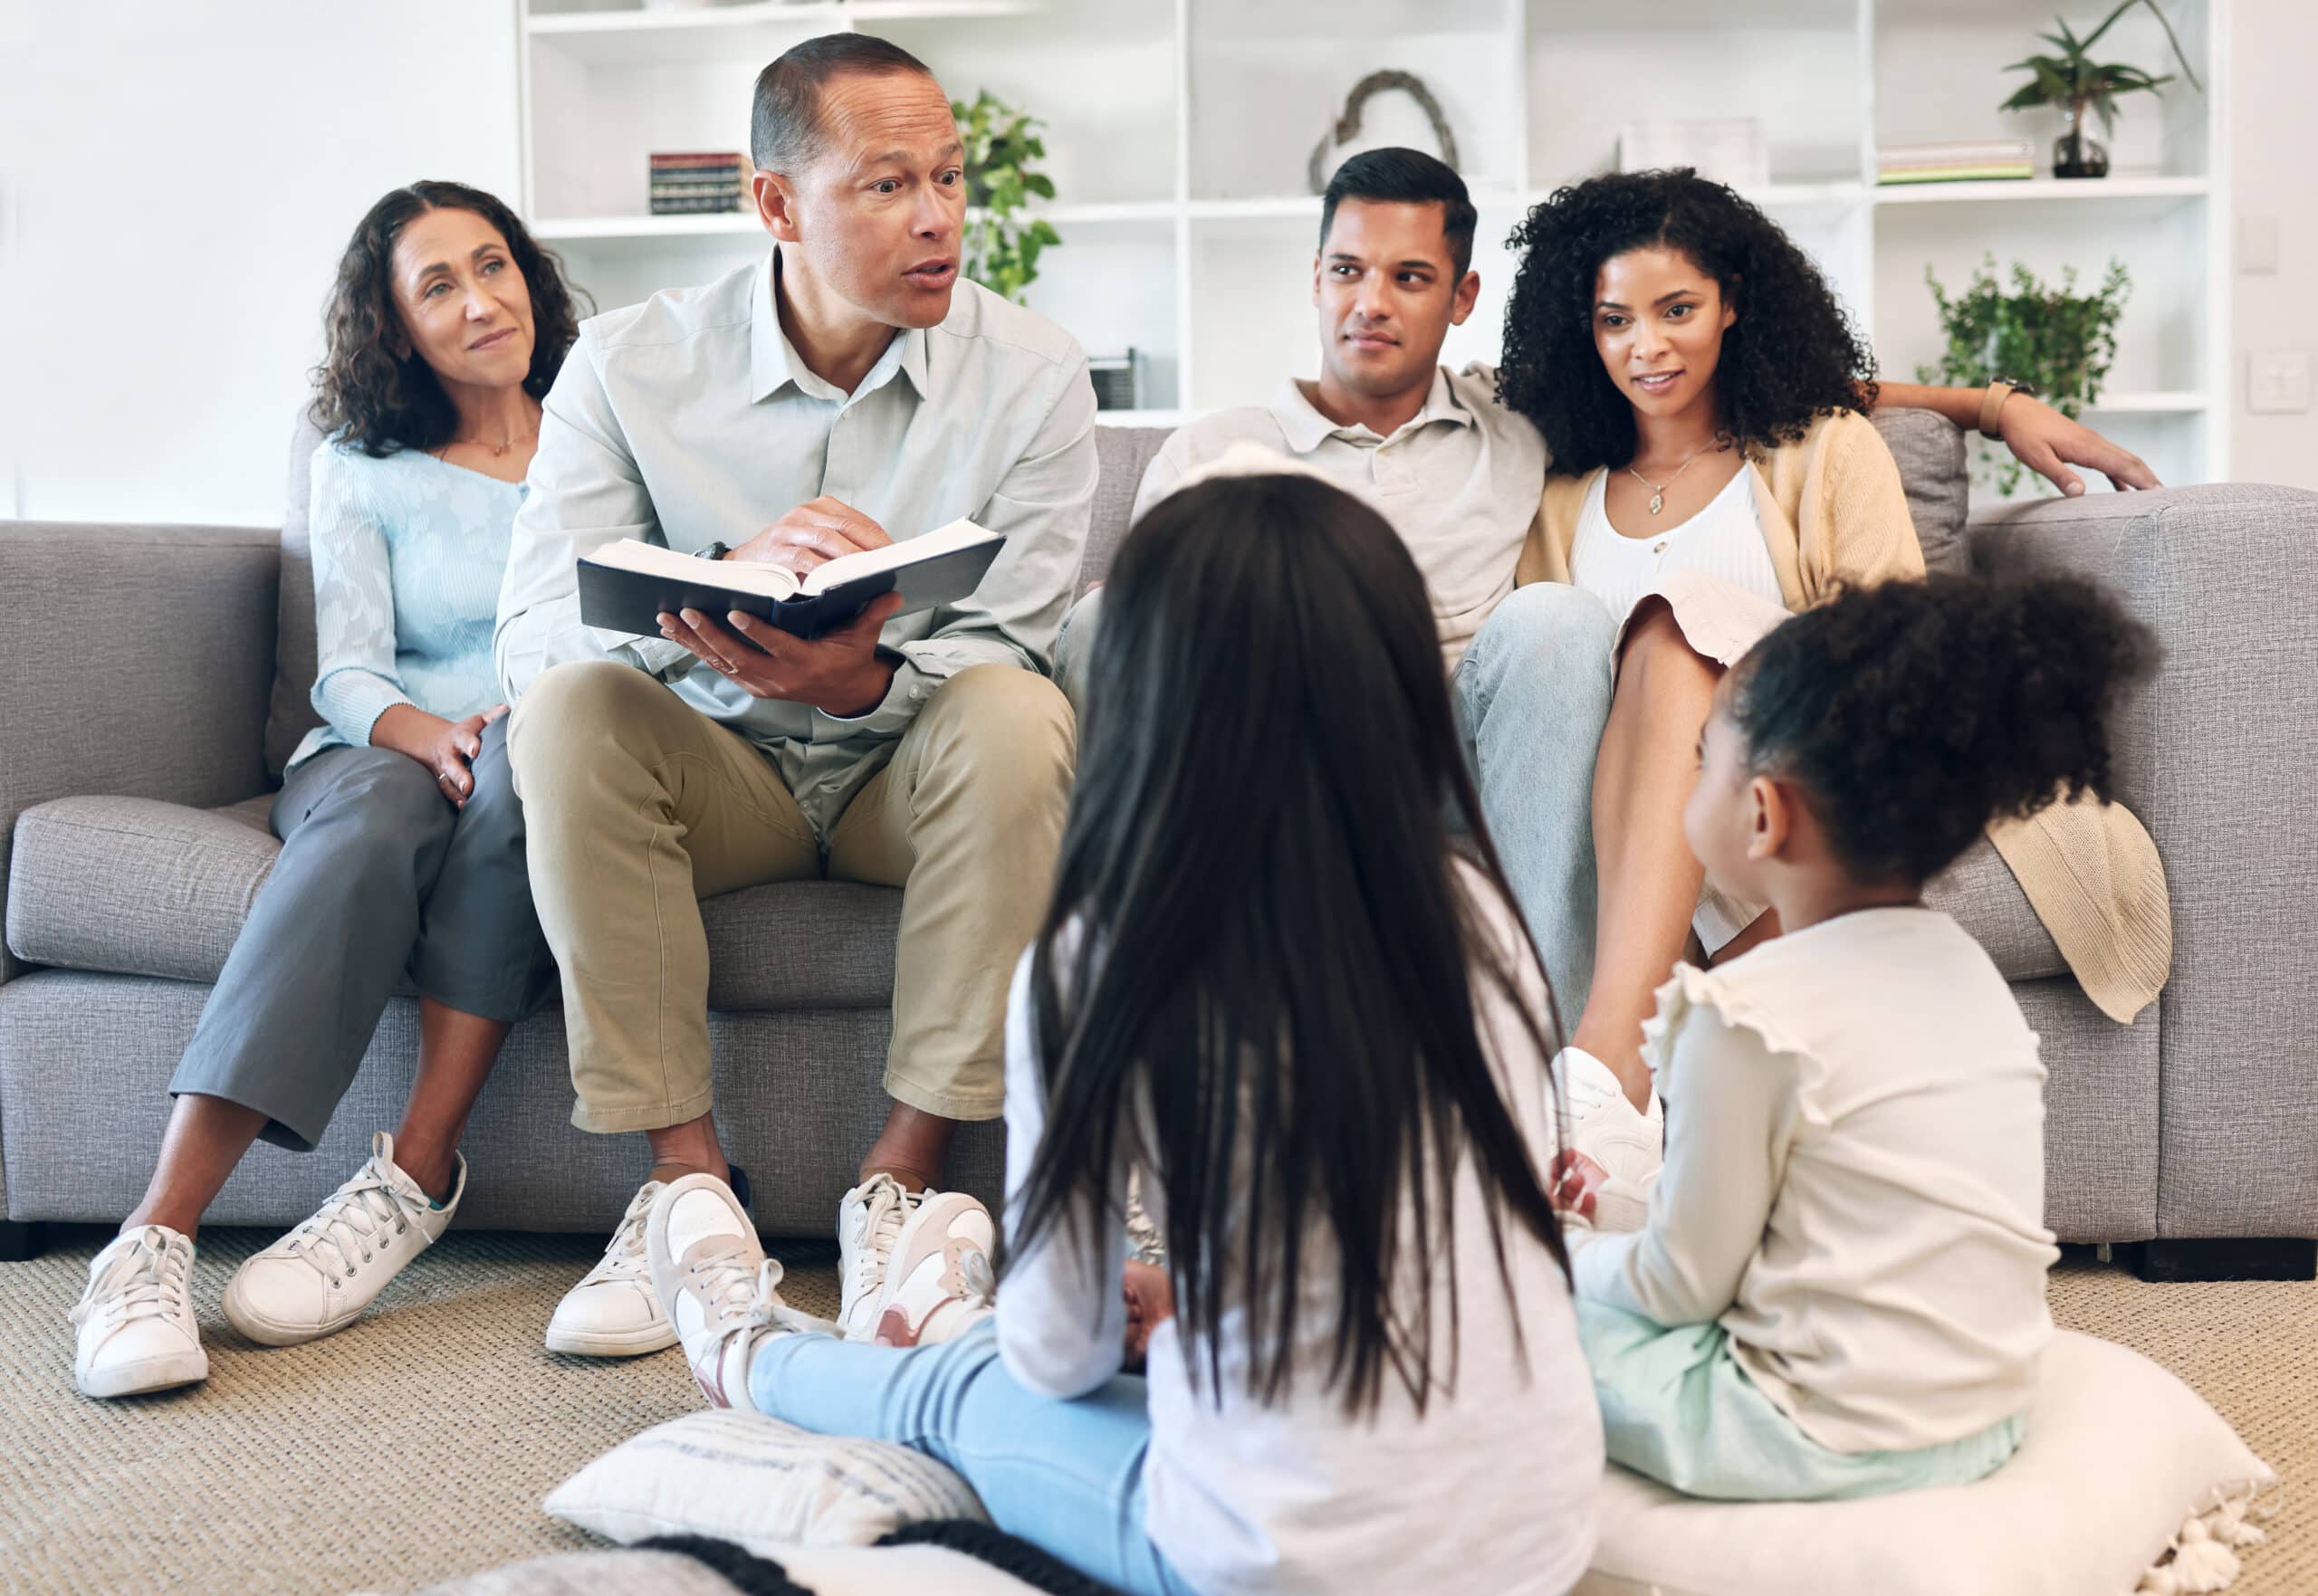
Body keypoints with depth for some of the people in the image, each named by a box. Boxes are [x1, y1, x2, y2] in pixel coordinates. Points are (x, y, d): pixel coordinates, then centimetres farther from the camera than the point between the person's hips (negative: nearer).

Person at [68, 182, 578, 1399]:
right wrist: (439, 734, -23)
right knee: (375, 814, -37)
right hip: (388, 753, 0)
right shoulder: (360, 470, 13)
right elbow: (349, 677, 1)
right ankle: (156, 1239, -48)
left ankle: (416, 1176, -38)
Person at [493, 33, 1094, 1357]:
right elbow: (531, 633, -17)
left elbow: (1006, 651, -13)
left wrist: (865, 681, -37)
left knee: (1022, 717, -32)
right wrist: (726, 581, -37)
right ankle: (688, 1172, -24)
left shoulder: (1033, 375, -10)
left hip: (913, 770, 0)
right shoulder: (630, 365, -9)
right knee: (571, 709, -29)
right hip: (721, 767, 1)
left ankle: (905, 1177, -24)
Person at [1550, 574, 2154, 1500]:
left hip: (1835, 1444, -9)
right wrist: (1623, 1209, 19)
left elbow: (1686, 1283, -11)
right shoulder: (1962, 967, 5)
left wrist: (1562, 1250, 8)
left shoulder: (1751, 1015, -21)